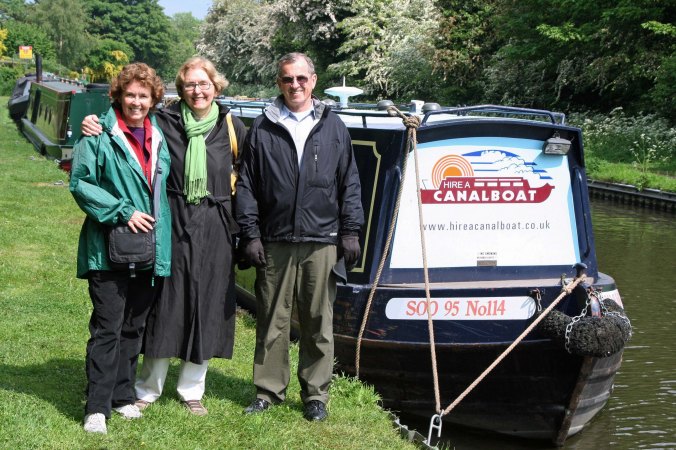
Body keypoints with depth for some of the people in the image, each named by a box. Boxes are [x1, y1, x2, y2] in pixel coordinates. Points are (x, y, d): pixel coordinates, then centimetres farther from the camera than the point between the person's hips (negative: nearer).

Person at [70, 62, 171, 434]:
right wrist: (122, 211, -16)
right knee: (107, 328, -6)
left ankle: (123, 395, 23)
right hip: (110, 248, -6)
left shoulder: (159, 136, 12)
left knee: (134, 327, 12)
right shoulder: (100, 135, -6)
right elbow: (80, 182, -10)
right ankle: (97, 407, -2)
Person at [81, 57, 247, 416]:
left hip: (214, 229, 2)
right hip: (173, 225, -1)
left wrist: (240, 220, 4)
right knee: (165, 306, 5)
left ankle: (192, 390, 23)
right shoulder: (164, 122, -2)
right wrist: (94, 127, -16)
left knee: (206, 308, 8)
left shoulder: (232, 127, 3)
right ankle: (149, 388, 19)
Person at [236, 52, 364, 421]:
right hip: (274, 242, 0)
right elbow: (246, 186, 5)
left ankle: (315, 394, 16)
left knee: (319, 322, 5)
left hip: (322, 241, 0)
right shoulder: (261, 129, 6)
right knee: (272, 321, 6)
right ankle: (268, 390, 17)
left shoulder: (333, 127, 9)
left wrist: (350, 231, 4)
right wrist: (250, 235, -1)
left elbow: (349, 183, 10)